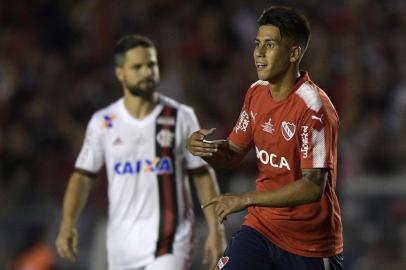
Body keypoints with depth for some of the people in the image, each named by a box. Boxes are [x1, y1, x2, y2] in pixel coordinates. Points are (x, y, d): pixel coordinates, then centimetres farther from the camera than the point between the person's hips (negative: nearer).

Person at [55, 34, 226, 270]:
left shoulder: (181, 117, 1)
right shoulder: (103, 123, 4)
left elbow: (203, 175, 3)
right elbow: (83, 177, 6)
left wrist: (215, 229, -3)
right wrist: (67, 226, -8)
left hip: (170, 241, -3)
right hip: (122, 243, 3)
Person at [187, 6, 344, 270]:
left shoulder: (314, 107, -20)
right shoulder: (256, 93, 4)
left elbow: (313, 187, -26)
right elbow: (233, 153, 15)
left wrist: (246, 199, -26)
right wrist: (203, 147, -8)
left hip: (311, 244, -5)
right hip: (261, 226, 6)